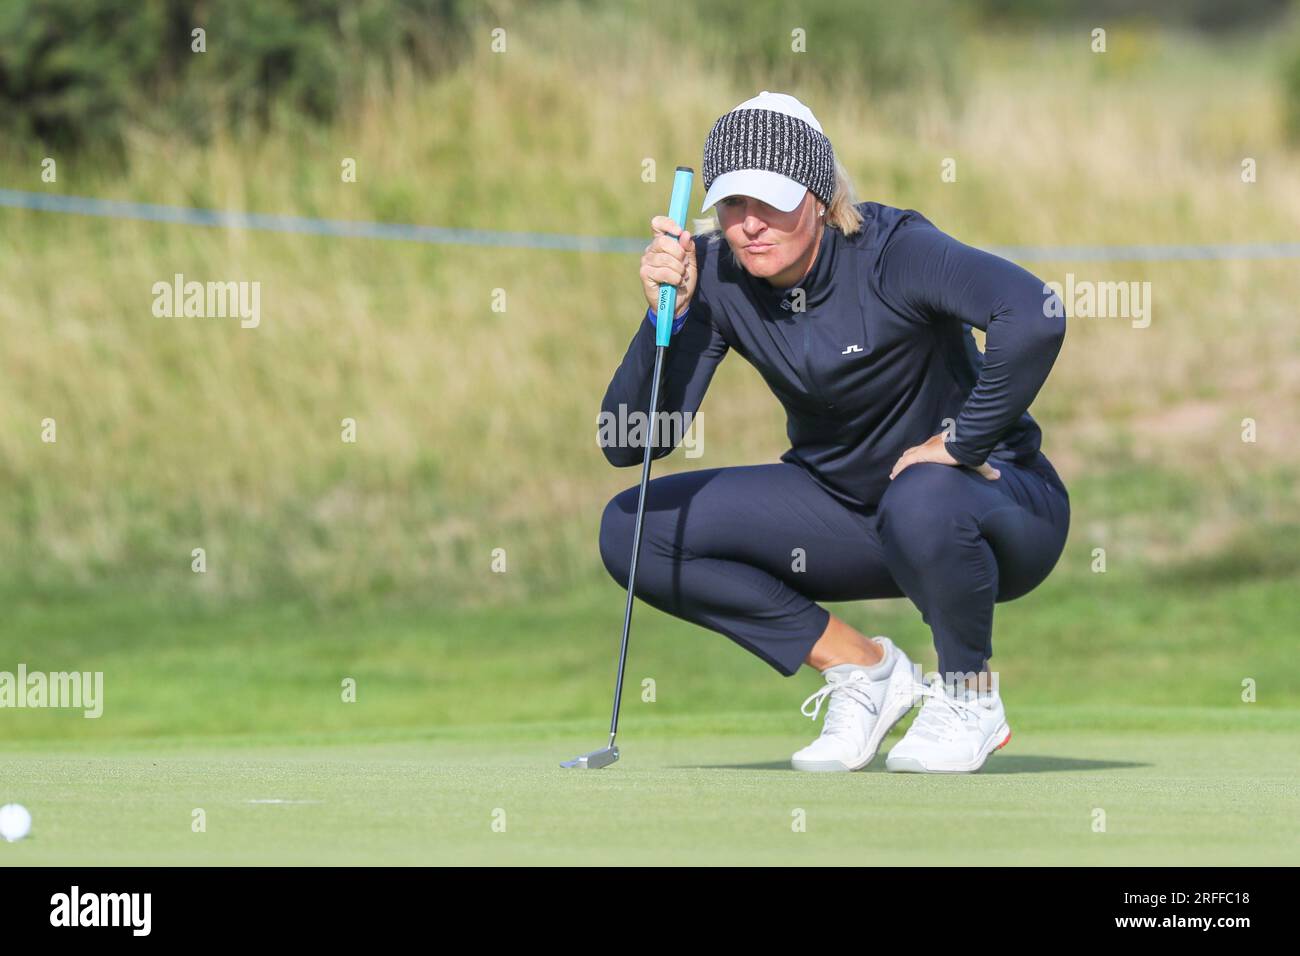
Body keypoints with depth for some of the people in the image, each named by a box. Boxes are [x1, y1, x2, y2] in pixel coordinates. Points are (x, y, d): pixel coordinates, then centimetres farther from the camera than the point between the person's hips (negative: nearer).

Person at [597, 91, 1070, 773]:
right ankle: (863, 668, 1)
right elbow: (627, 444, -15)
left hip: (988, 495, -6)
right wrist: (667, 316, -28)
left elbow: (1033, 314, -43)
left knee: (921, 504, -42)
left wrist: (960, 445, -34)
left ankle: (969, 696, -9)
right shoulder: (717, 277, -10)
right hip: (844, 509, 6)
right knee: (633, 529, -9)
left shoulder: (890, 251, -24)